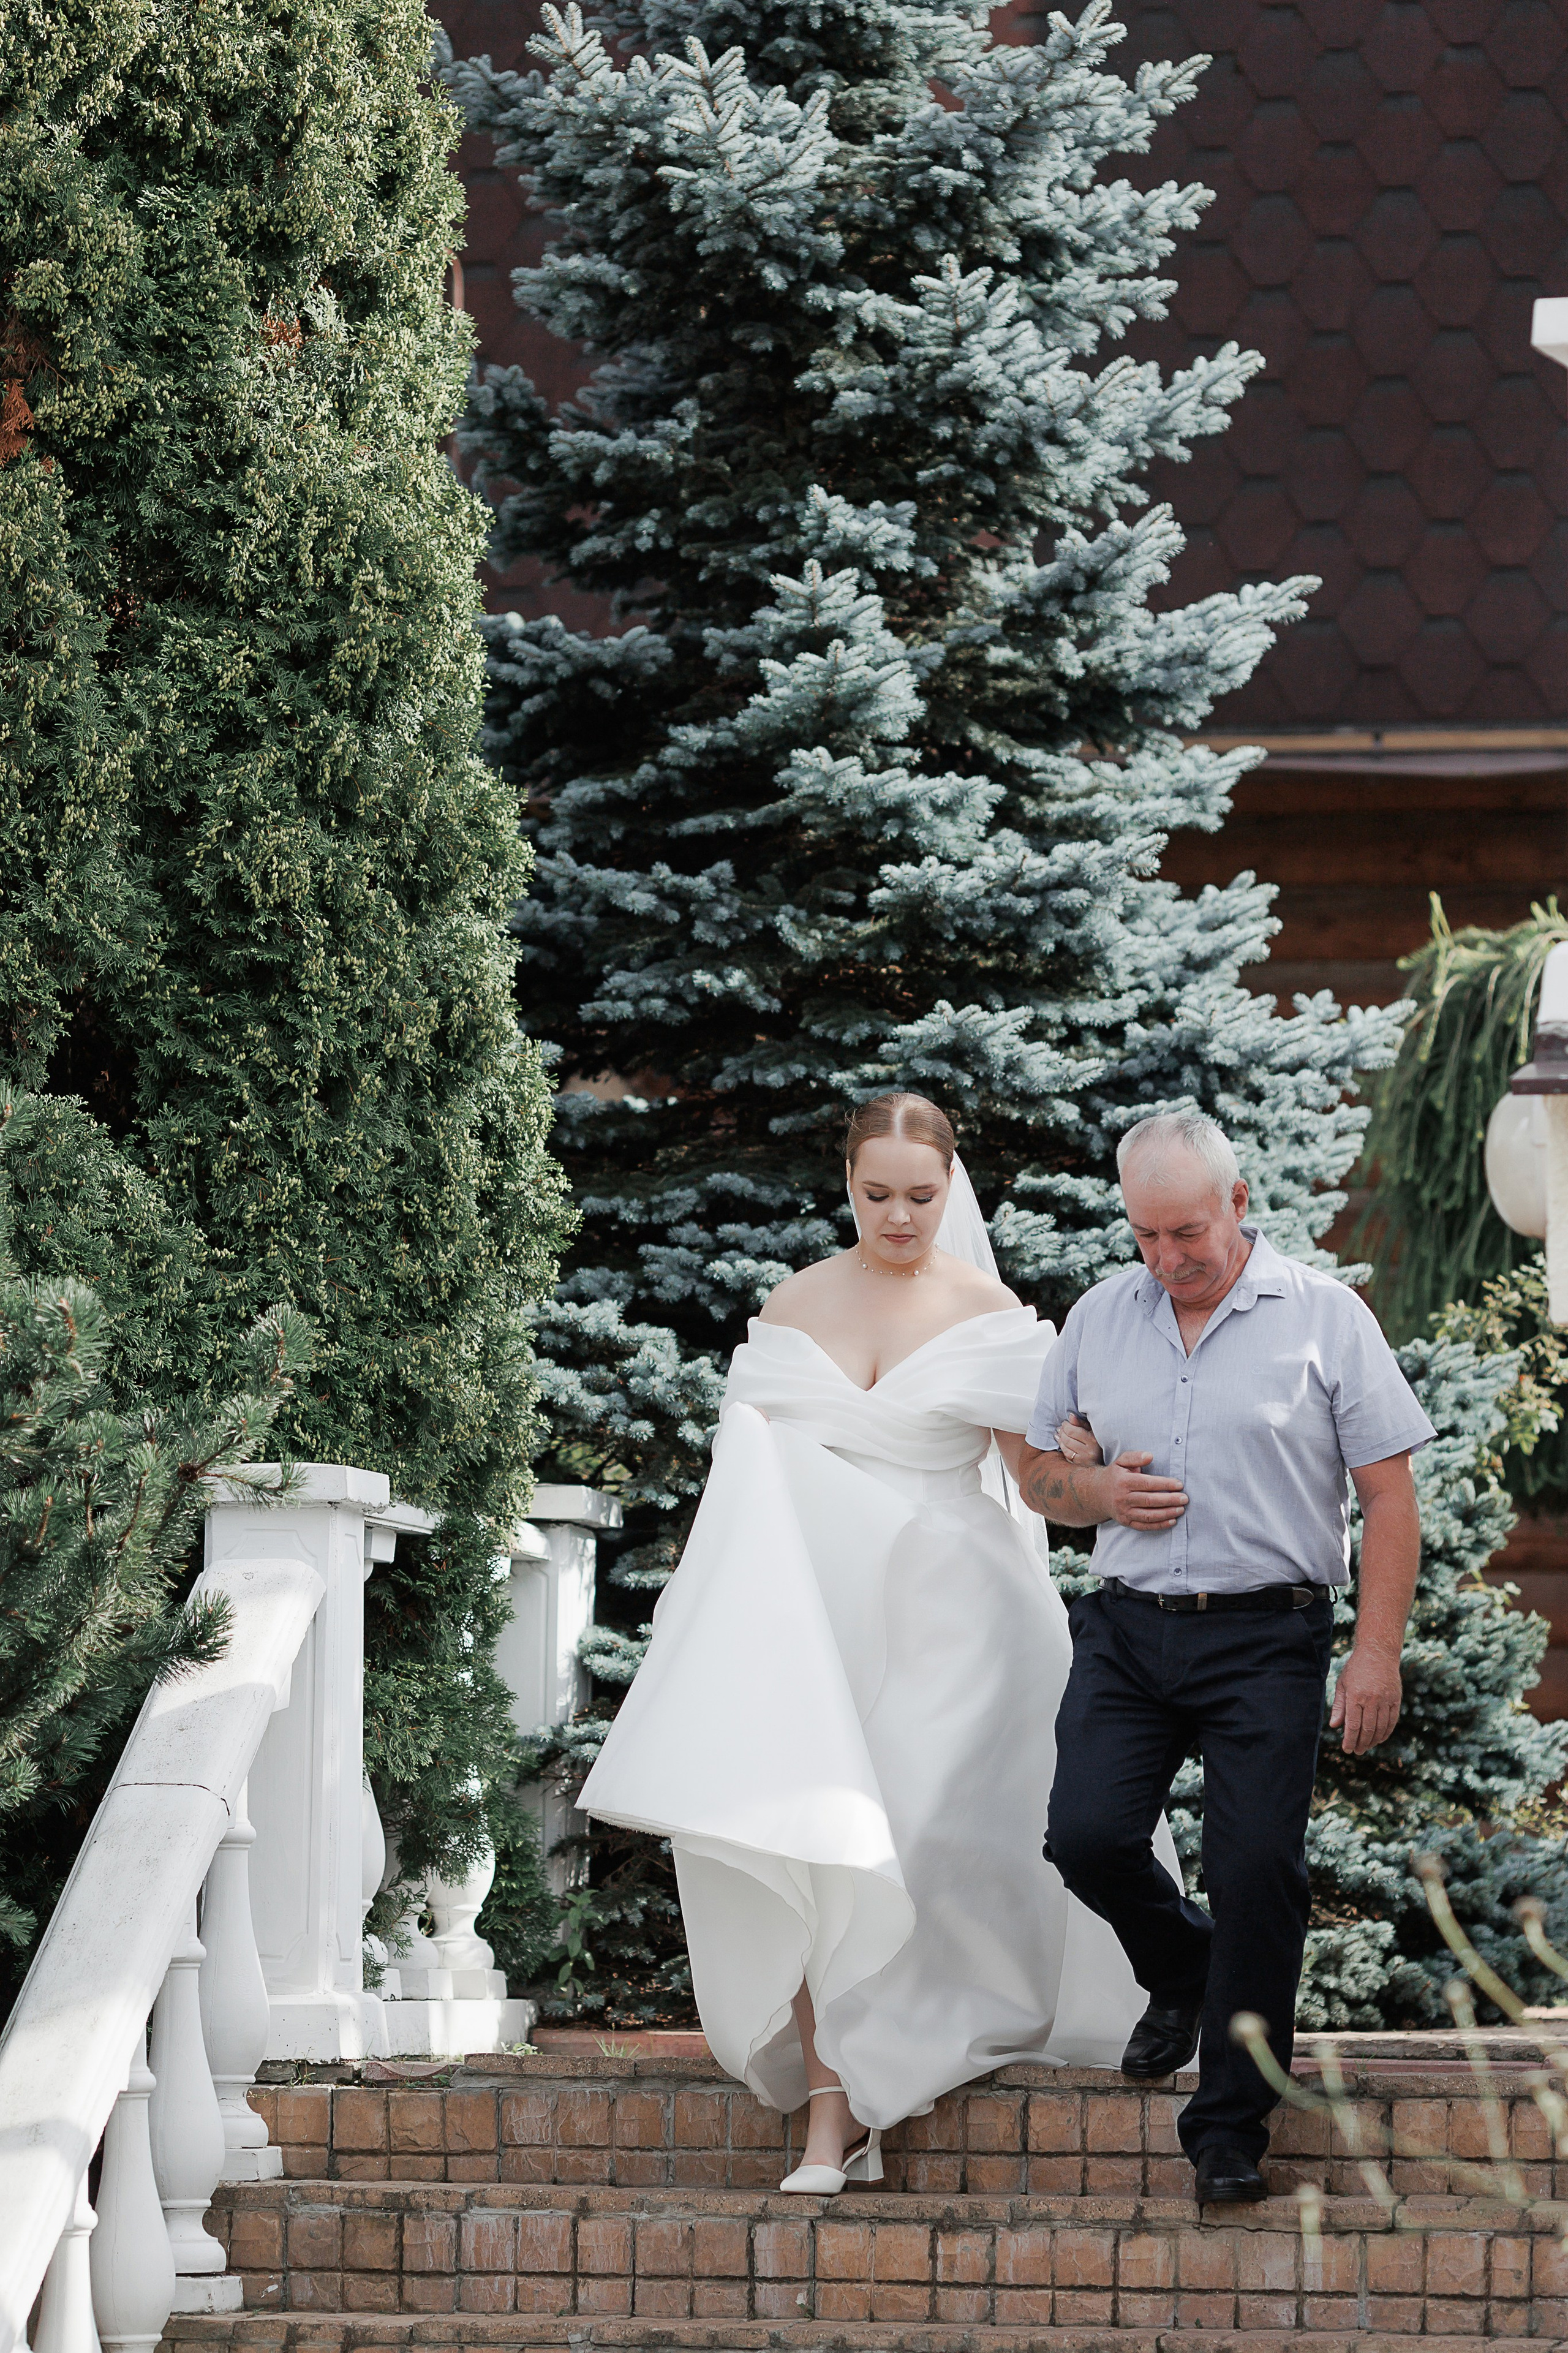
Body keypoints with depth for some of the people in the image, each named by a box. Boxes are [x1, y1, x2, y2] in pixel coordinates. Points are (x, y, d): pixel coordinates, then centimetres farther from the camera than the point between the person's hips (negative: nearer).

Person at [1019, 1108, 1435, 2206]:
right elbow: (1042, 1470, 20)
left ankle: (1230, 2126, 0)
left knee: (1257, 1870, -9)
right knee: (1087, 1836, -11)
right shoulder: (1102, 1316, 11)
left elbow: (1390, 1495, -1)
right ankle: (1181, 1972, 21)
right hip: (1128, 1627, 4)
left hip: (1267, 1634, -3)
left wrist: (1377, 1652, -8)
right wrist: (1098, 1490, -4)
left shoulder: (1323, 1315, 0)